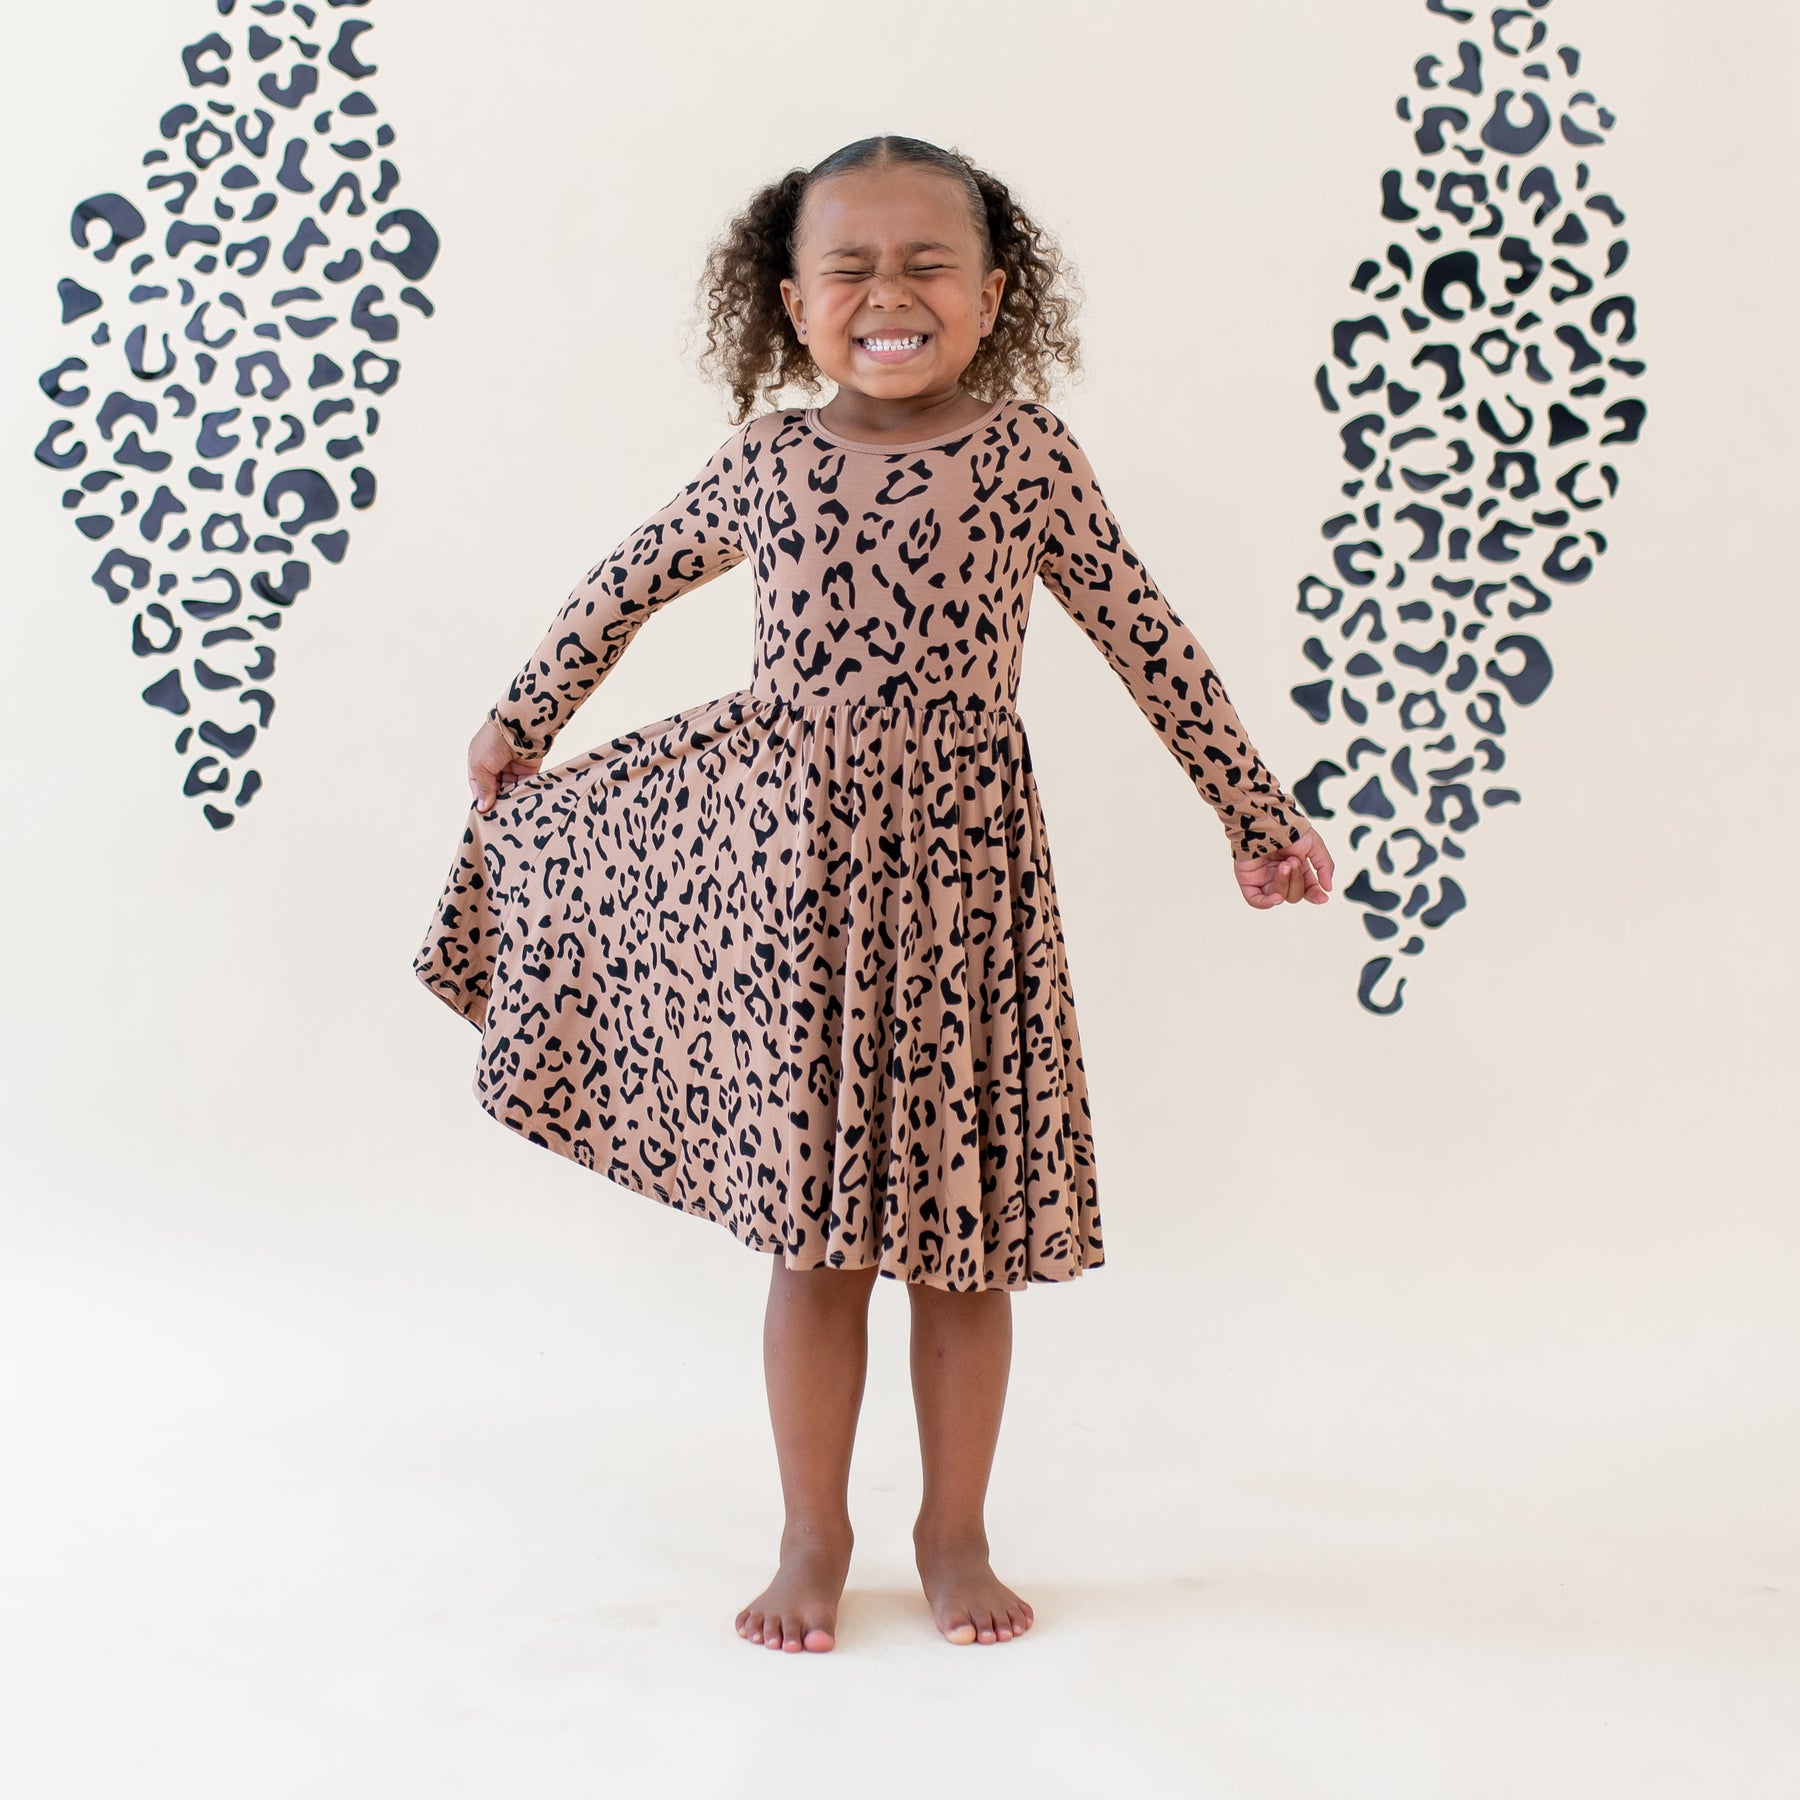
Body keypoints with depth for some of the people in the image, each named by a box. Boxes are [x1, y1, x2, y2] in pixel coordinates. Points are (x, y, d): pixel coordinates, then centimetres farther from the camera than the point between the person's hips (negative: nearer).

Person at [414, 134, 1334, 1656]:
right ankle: (815, 1540, 25)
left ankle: (955, 1533, 27)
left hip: (960, 880, -1)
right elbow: (631, 583, 18)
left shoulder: (1024, 453, -2)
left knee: (966, 1235, 8)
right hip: (793, 874, 1)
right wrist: (522, 718, 25)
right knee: (812, 1236, 9)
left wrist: (1259, 815, 4)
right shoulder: (768, 460, 3)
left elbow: (1147, 639, 1)